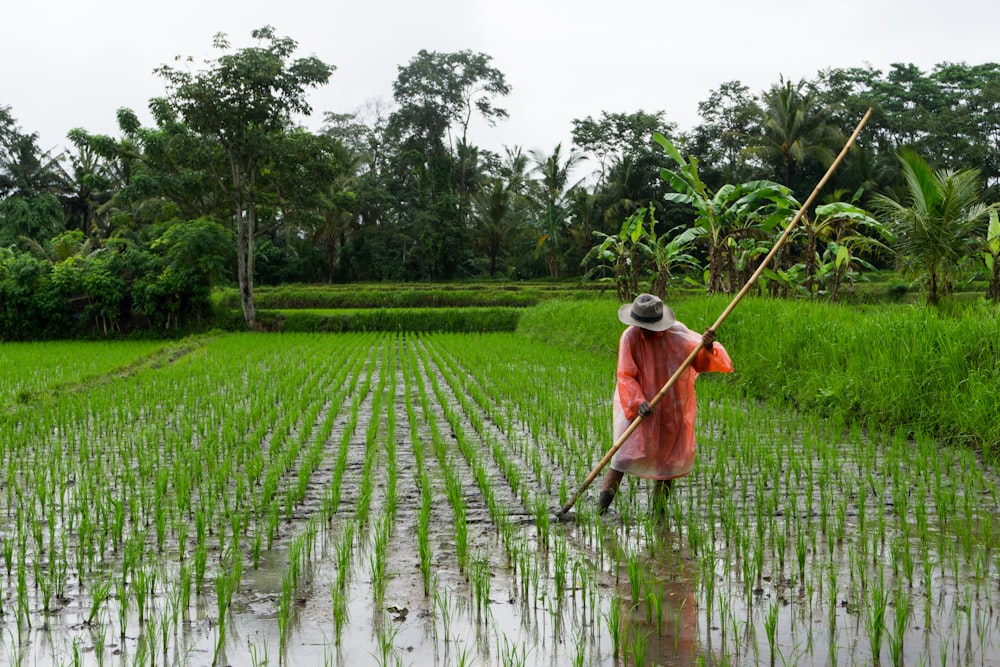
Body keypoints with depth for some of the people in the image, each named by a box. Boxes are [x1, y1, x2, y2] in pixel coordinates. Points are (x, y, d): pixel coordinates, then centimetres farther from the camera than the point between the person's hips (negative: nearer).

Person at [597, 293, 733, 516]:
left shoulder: (678, 333, -7)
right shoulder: (630, 337, -13)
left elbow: (701, 362, -1)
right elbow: (626, 376, -14)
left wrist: (708, 349, -23)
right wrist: (638, 402, -28)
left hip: (674, 411, 3)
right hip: (639, 409, -3)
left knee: (669, 458, 8)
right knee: (626, 453, -11)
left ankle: (659, 510, 20)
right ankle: (602, 505, -10)